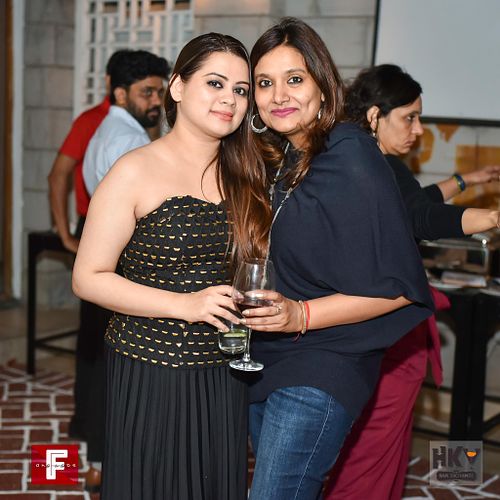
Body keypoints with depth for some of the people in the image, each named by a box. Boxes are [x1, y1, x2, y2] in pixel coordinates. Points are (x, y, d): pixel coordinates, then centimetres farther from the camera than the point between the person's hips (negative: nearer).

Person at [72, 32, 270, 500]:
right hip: (151, 375, -5)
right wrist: (186, 305, -19)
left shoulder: (243, 175, 7)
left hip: (224, 376, 5)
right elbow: (88, 278, -11)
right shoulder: (135, 172, -9)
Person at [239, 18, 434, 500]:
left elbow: (395, 287, -19)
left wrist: (301, 315, -25)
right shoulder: (280, 161, 7)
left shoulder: (351, 162, -18)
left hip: (322, 369, -8)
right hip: (264, 360, 8)